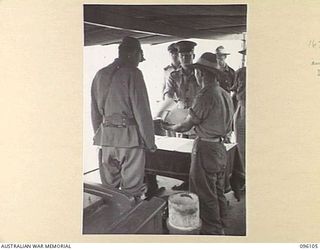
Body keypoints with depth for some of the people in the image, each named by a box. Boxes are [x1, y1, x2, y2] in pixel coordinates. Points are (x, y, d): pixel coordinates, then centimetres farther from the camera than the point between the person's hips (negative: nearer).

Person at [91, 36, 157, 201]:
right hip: (129, 137, -6)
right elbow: (142, 111, -11)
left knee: (109, 189, 14)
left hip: (105, 137, 6)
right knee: (131, 190, 2)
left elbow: (95, 111, 15)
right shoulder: (132, 74, -8)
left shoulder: (100, 75, 12)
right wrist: (150, 141, -5)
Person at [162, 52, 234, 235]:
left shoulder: (205, 96, -20)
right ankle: (220, 227, 35)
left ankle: (212, 231, 17)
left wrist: (170, 127, 5)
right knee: (219, 191, 20)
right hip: (220, 147, 9)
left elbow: (186, 126, -15)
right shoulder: (225, 94, 5)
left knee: (205, 194, 5)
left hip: (206, 149, -9)